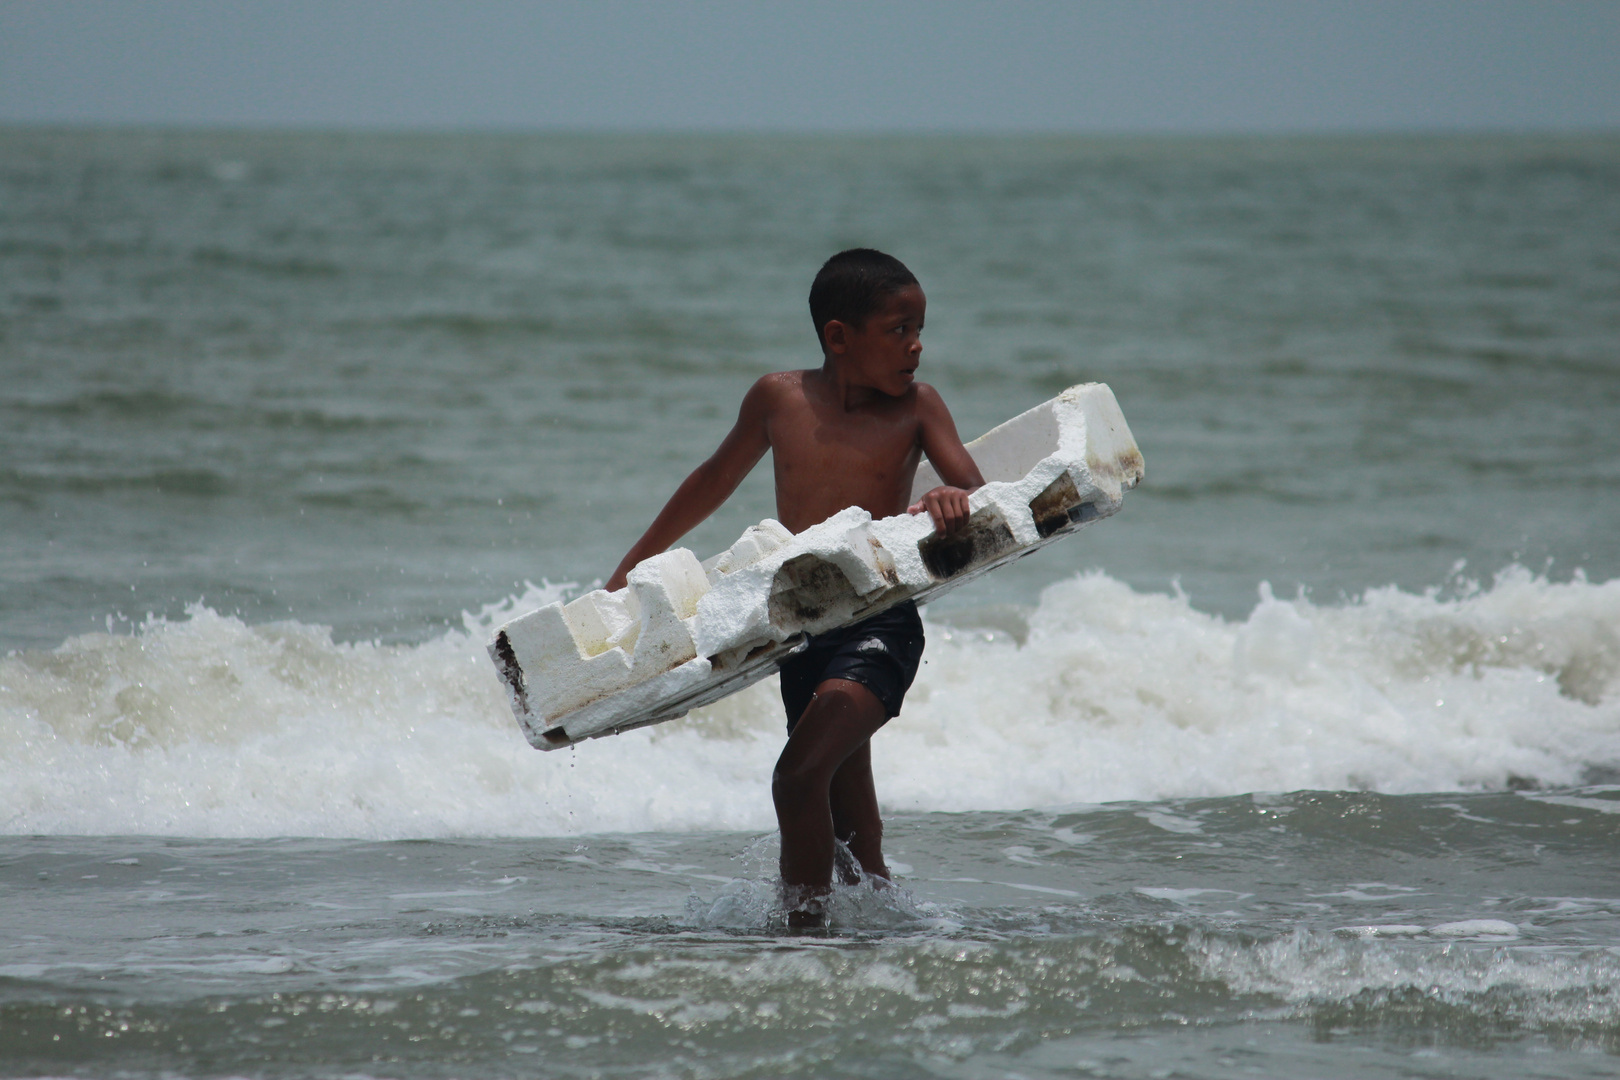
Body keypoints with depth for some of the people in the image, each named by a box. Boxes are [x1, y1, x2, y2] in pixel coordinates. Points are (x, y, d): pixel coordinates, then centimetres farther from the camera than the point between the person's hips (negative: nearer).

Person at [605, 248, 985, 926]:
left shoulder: (916, 407, 0)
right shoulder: (779, 399, 6)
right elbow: (717, 480, 21)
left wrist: (955, 502, -33)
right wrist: (634, 565, 29)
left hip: (882, 625, -4)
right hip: (803, 631, 4)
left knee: (800, 775, -22)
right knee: (846, 817, 12)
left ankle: (806, 923, -18)